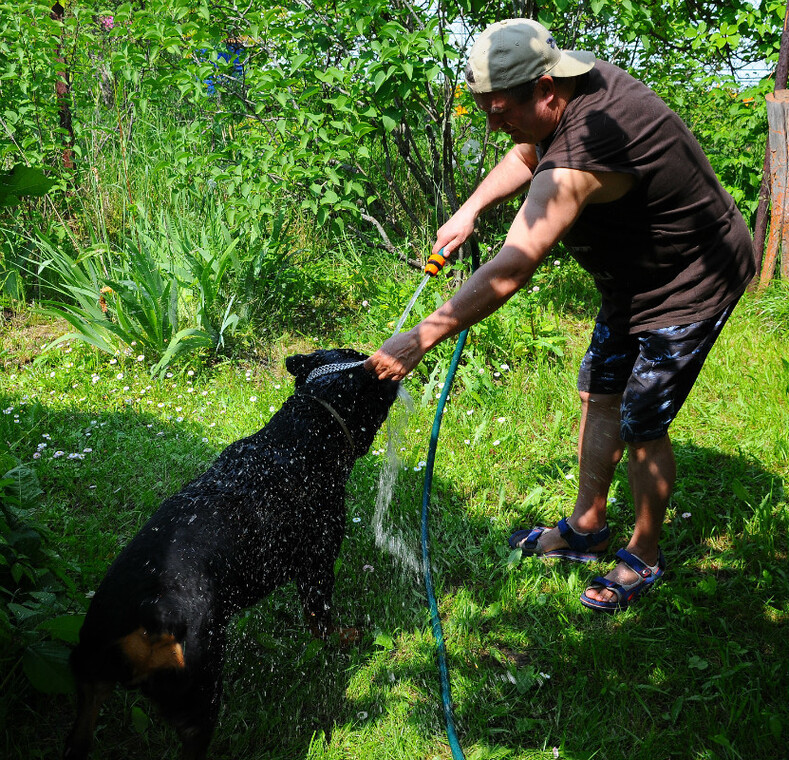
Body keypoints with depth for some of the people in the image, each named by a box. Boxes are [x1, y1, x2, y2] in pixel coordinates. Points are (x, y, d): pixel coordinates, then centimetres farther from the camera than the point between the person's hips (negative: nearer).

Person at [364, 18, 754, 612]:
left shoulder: (578, 159, -37)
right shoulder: (585, 77, -7)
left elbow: (511, 269, -41)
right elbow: (528, 154, 13)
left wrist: (418, 341, -39)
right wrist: (471, 209, -1)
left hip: (691, 287, -10)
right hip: (636, 277, 10)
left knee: (642, 427, -3)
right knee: (599, 396, 14)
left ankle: (645, 558, 20)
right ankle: (586, 528, 30)